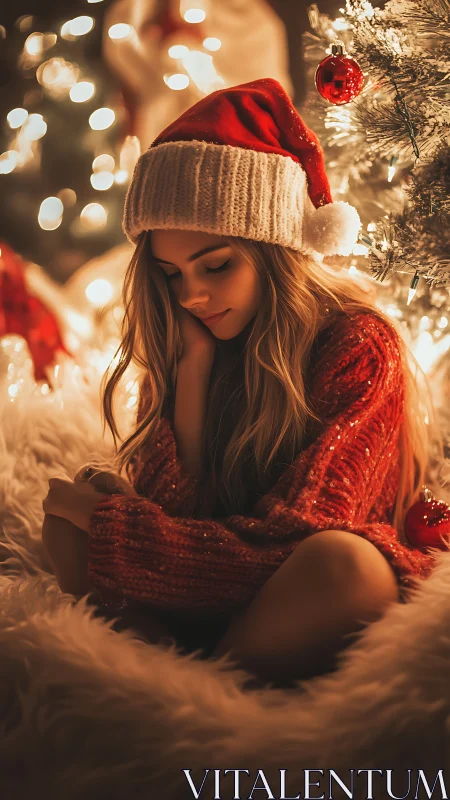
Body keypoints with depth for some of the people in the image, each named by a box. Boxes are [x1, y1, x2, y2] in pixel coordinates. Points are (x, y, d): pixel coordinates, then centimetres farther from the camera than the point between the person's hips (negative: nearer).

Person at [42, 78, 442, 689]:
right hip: (208, 611, 5)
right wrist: (192, 367, -16)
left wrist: (104, 520, -17)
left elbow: (286, 546, -22)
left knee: (341, 558, -37)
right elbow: (174, 513, -7)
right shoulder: (189, 344, 2)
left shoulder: (360, 349, -16)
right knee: (69, 520, -13)